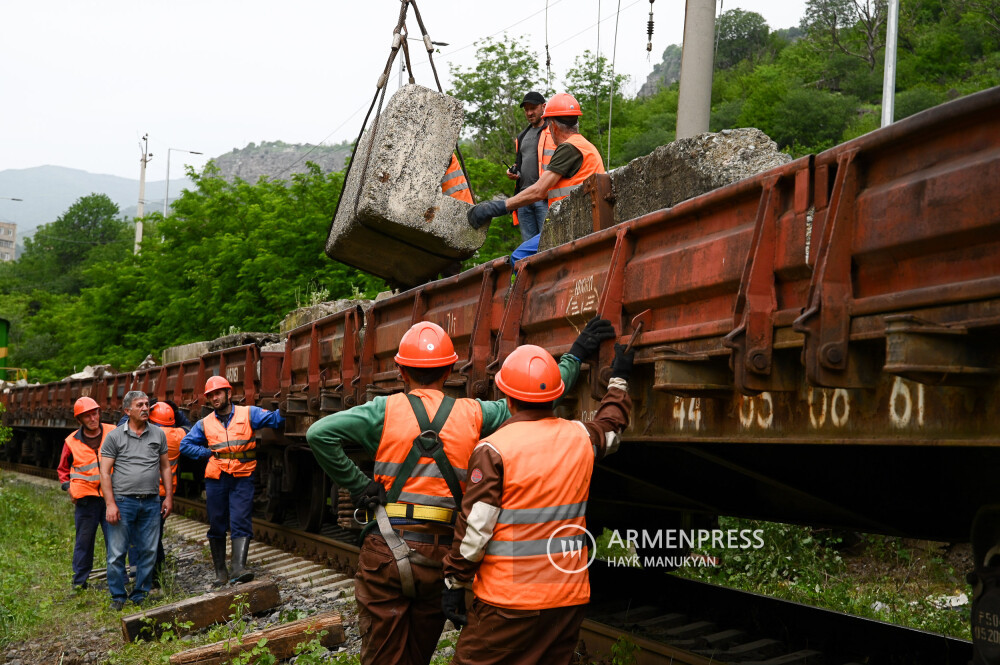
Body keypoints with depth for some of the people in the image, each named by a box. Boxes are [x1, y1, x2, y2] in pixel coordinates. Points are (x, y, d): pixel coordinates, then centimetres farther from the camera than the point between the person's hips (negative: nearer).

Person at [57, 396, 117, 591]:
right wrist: (68, 487, 3)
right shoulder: (72, 441, 2)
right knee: (84, 540, 7)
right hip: (86, 498, 0)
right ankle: (79, 580, 17)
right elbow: (63, 468, 17)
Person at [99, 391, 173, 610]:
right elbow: (105, 472, -1)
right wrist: (110, 504, -9)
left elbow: (165, 467, 16)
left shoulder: (158, 434, 10)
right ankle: (118, 596, 10)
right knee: (117, 552, -2)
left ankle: (140, 595, 16)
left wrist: (169, 496, 9)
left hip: (151, 503, 3)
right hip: (123, 501, -3)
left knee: (148, 551, 5)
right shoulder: (115, 436, 1)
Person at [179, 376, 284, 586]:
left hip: (242, 479, -3)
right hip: (215, 480, 3)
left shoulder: (248, 414, 4)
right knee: (217, 526, 6)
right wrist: (207, 453, 2)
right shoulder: (205, 424, 11)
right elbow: (185, 445, 15)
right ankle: (221, 572, 15)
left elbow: (274, 419, -7)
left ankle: (239, 567, -23)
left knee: (241, 523, -13)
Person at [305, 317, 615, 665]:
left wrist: (357, 485, -6)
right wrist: (575, 356, 22)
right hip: (440, 557, 2)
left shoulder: (385, 411, -3)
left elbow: (319, 434, -12)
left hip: (386, 554, -2)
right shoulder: (474, 415, 2)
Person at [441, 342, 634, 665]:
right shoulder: (580, 437, 5)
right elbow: (611, 425, 30)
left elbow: (475, 527, -12)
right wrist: (619, 379, 46)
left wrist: (454, 581, -2)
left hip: (511, 600, -6)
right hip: (571, 596, 6)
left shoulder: (493, 449, -11)